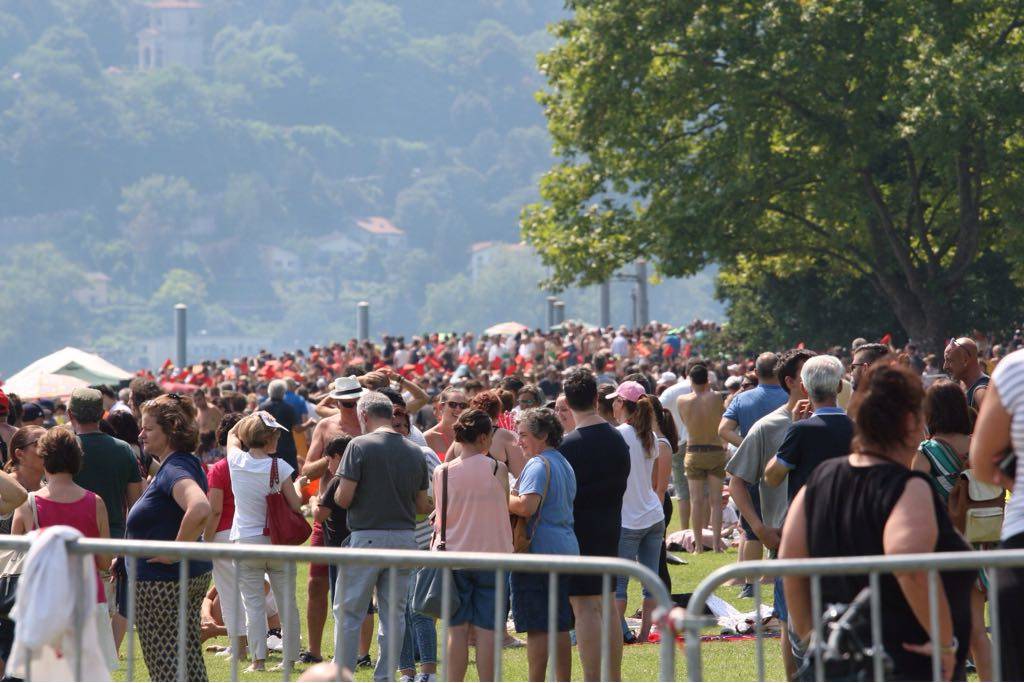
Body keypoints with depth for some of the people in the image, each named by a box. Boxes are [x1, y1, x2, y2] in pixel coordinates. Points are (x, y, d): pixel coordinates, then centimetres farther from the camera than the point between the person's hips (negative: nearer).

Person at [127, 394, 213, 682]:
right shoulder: (184, 464, 11)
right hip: (194, 576, 10)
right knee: (189, 657, 15)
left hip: (161, 581, -10)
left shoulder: (174, 470, -20)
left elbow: (200, 509, -39)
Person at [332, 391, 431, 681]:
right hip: (405, 536, 4)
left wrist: (337, 494, 10)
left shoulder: (360, 446, -8)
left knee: (348, 611, 3)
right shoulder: (415, 452, 7)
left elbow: (343, 498, -12)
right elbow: (422, 505, 11)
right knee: (394, 614, 9)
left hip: (368, 535, -4)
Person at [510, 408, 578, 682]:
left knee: (537, 628, -6)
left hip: (539, 551, -9)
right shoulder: (564, 464, 17)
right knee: (560, 626, 11)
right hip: (566, 548, 9)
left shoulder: (538, 465, -12)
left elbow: (526, 506, -25)